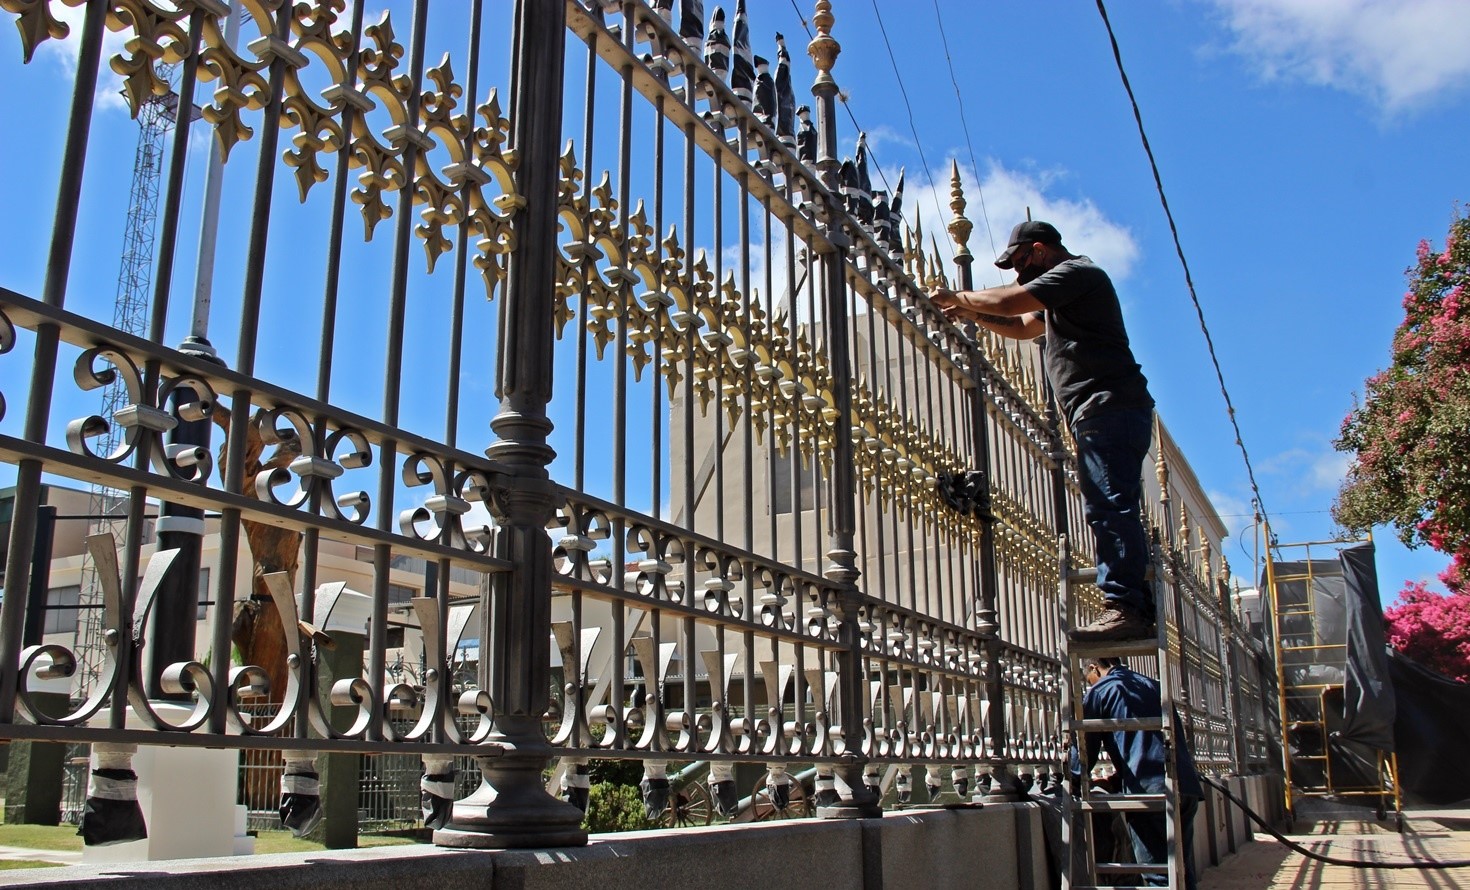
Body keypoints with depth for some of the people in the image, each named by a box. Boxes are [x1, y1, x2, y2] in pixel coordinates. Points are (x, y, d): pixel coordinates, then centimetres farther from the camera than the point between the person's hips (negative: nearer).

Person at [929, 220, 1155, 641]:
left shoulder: (1076, 271, -3)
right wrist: (969, 313, 22)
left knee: (1111, 507, -17)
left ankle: (1124, 606, -22)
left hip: (1109, 408, -11)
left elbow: (1007, 302, -12)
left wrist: (956, 296, 2)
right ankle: (1137, 607, 6)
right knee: (1109, 510, 7)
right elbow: (1021, 326, 35)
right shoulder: (1065, 286, 29)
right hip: (1102, 413, 11)